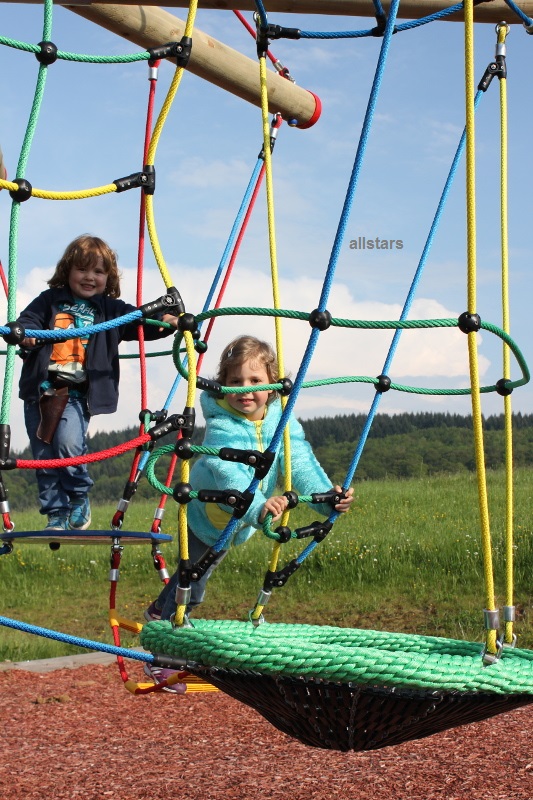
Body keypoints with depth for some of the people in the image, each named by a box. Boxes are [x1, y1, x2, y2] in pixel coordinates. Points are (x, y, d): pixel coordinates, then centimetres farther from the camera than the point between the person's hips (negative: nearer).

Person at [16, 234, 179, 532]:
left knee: (69, 443, -24)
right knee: (44, 456, 3)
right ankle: (57, 515, 14)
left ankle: (79, 497, 0)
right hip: (41, 389, 2)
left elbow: (142, 322, 4)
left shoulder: (111, 310, 12)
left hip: (78, 393, -2)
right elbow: (29, 320, 1)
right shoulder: (50, 301, 12)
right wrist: (23, 333, -23)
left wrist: (165, 320, -17)